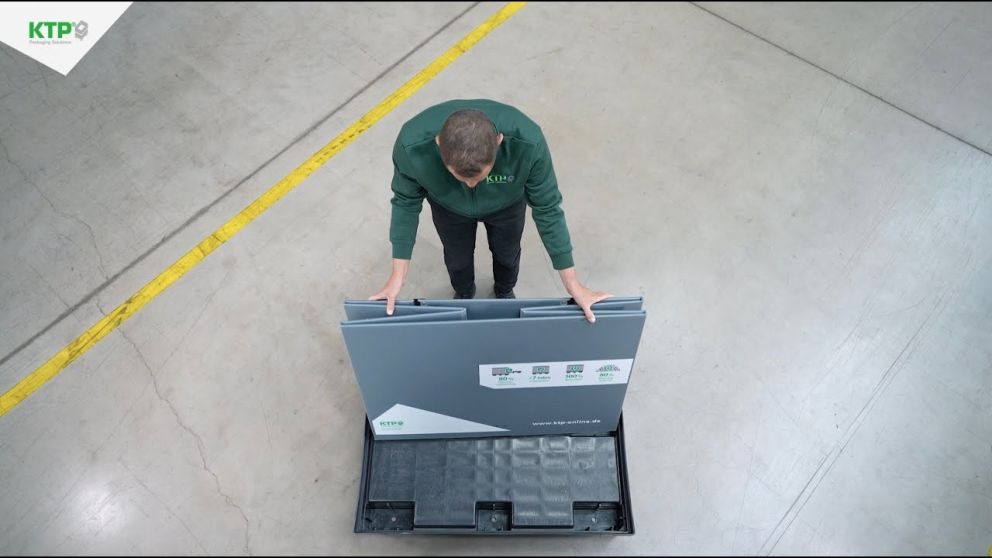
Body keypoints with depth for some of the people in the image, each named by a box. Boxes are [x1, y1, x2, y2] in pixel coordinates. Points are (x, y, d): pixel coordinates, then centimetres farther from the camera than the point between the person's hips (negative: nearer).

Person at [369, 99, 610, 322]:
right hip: (449, 207, 0)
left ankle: (504, 292, 60)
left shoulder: (527, 142, -43)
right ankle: (464, 295, 59)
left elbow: (547, 208, -27)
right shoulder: (412, 145, -42)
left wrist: (574, 285, -20)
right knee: (457, 257, 23)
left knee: (507, 253, 25)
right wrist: (397, 277, -17)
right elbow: (406, 203, -20)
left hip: (506, 203, 0)